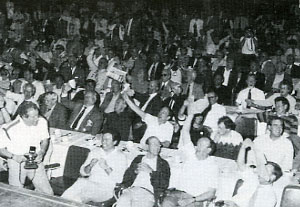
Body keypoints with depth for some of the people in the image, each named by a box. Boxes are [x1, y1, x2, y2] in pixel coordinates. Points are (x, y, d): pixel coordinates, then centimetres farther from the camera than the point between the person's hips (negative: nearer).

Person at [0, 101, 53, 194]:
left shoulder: (42, 122, -9)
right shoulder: (9, 129, -21)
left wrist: (42, 152, -9)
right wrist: (13, 156, -24)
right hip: (17, 163, -3)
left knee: (48, 193, 0)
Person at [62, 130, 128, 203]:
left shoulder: (121, 157, 4)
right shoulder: (94, 152, 16)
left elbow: (118, 179, -7)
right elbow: (83, 172, 12)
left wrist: (106, 167, -18)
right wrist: (90, 166, -8)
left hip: (106, 189, -4)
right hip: (90, 183, 4)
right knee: (81, 181, -30)